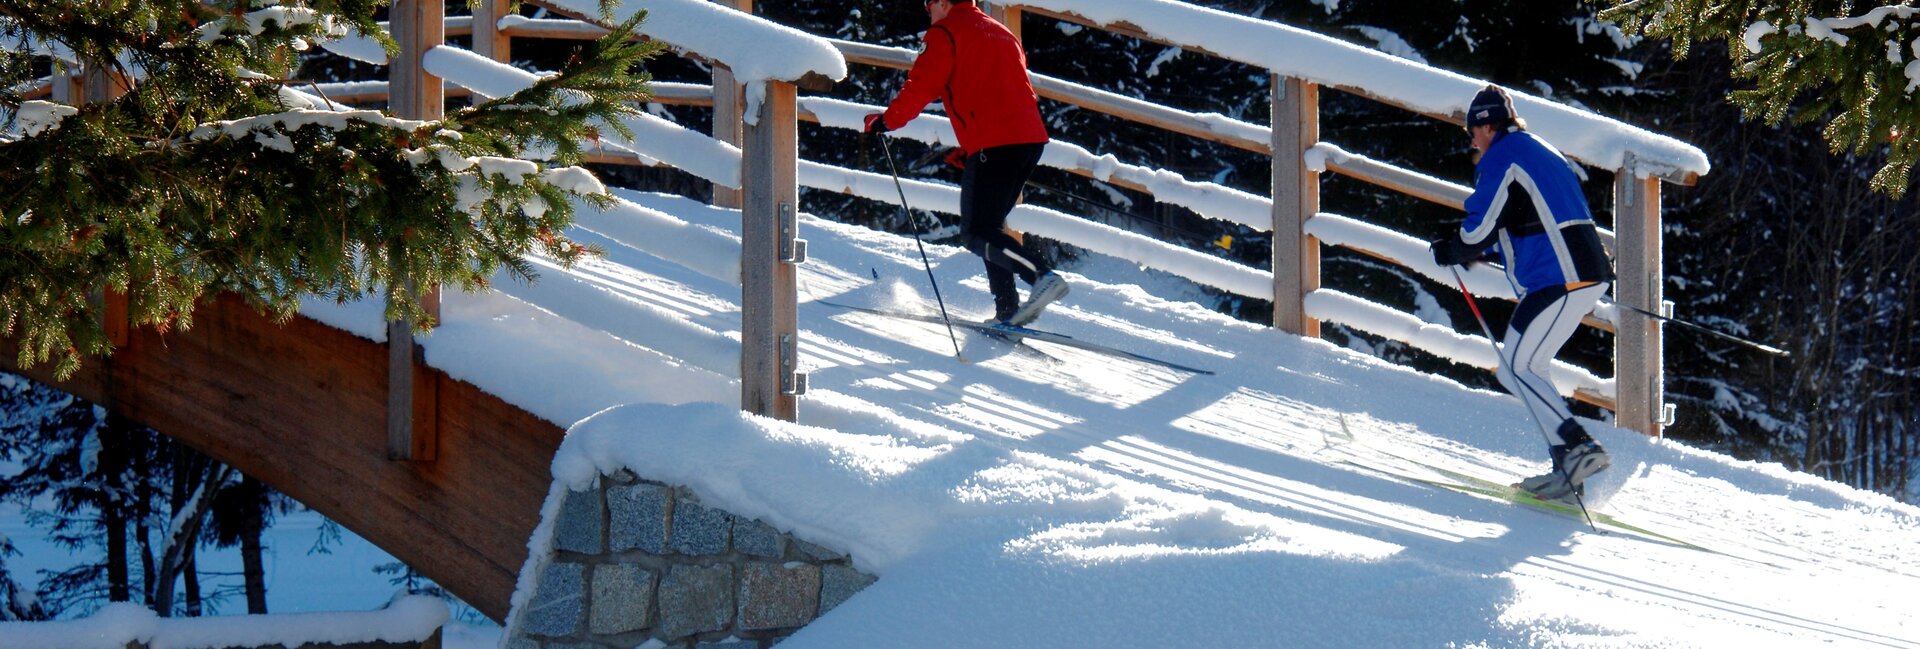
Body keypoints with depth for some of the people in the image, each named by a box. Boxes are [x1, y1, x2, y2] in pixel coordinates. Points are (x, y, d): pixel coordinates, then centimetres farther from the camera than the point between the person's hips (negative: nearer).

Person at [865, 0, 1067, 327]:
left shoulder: (946, 32, 3)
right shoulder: (1001, 33, 28)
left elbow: (922, 86, -5)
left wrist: (886, 121, 10)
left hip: (992, 144, -8)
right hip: (1031, 138, 8)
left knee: (977, 233, -8)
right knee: (990, 226, 19)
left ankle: (1043, 276, -27)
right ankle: (1007, 310, 10)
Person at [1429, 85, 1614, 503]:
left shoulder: (1501, 158, -6)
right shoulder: (1540, 151, 24)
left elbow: (1481, 230, -10)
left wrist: (1450, 252, 10)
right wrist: (1478, 248, 29)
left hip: (1559, 280, -10)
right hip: (1589, 272, 10)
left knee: (1517, 368, -8)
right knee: (1522, 369, 11)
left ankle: (1578, 449, -20)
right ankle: (1569, 466, 4)